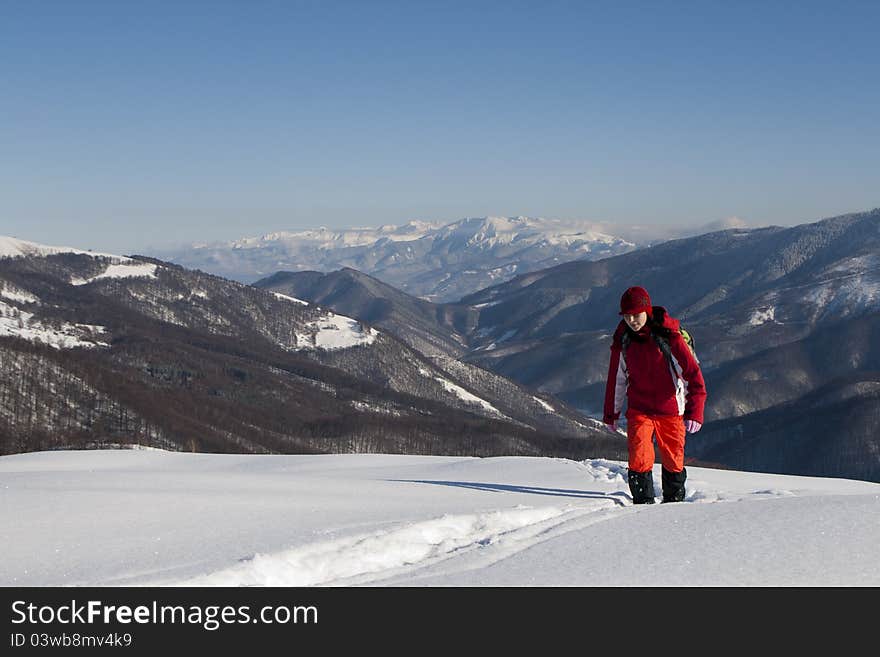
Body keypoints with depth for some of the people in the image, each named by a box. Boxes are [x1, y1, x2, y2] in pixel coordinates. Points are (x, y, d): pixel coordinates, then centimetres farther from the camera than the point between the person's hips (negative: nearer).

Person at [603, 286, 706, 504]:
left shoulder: (669, 337, -14)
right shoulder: (623, 340, -2)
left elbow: (694, 374, -14)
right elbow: (616, 379, 11)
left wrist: (694, 412, -21)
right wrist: (611, 414, 16)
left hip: (671, 411, -2)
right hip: (639, 410, 2)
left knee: (673, 461, 9)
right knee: (639, 459, -15)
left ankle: (674, 502, 32)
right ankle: (643, 503, 0)